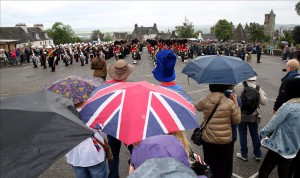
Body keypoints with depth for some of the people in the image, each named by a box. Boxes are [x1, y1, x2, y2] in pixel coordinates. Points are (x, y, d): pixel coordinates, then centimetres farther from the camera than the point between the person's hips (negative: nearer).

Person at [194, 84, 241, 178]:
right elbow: (237, 121, -6)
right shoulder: (230, 103, -19)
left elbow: (196, 107, 9)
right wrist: (236, 103, -3)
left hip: (207, 139, 2)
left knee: (209, 165, 24)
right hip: (225, 140, -2)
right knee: (223, 166, 21)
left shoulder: (205, 99, -14)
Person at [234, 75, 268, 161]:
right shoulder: (257, 88, -11)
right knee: (255, 135, 18)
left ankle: (244, 155, 24)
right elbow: (263, 102, -8)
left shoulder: (237, 87, -17)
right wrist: (263, 94, 9)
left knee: (242, 135, 12)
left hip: (241, 115, -2)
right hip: (253, 115, 2)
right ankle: (257, 155, 31)